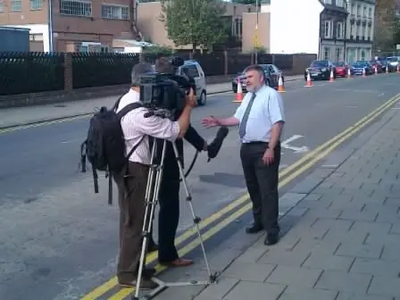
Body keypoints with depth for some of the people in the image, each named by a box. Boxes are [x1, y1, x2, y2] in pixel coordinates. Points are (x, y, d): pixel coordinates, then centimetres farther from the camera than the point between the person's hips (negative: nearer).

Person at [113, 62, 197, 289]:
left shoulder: (127, 100, 6)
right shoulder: (140, 112, -26)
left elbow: (157, 118, 18)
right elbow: (177, 131, -22)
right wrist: (188, 106, -8)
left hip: (126, 166, 10)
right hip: (135, 170, -10)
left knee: (131, 219, 17)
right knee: (135, 221, -1)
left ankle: (132, 266, 28)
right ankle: (127, 273, 8)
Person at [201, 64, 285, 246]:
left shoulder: (271, 95, -12)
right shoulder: (248, 96, 16)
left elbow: (277, 123, -18)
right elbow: (238, 118, 19)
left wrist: (270, 149, -24)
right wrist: (219, 122, 5)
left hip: (264, 149, -9)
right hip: (247, 148, 9)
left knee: (267, 190, -4)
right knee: (253, 188, 17)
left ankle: (272, 229, 5)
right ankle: (259, 221, 32)